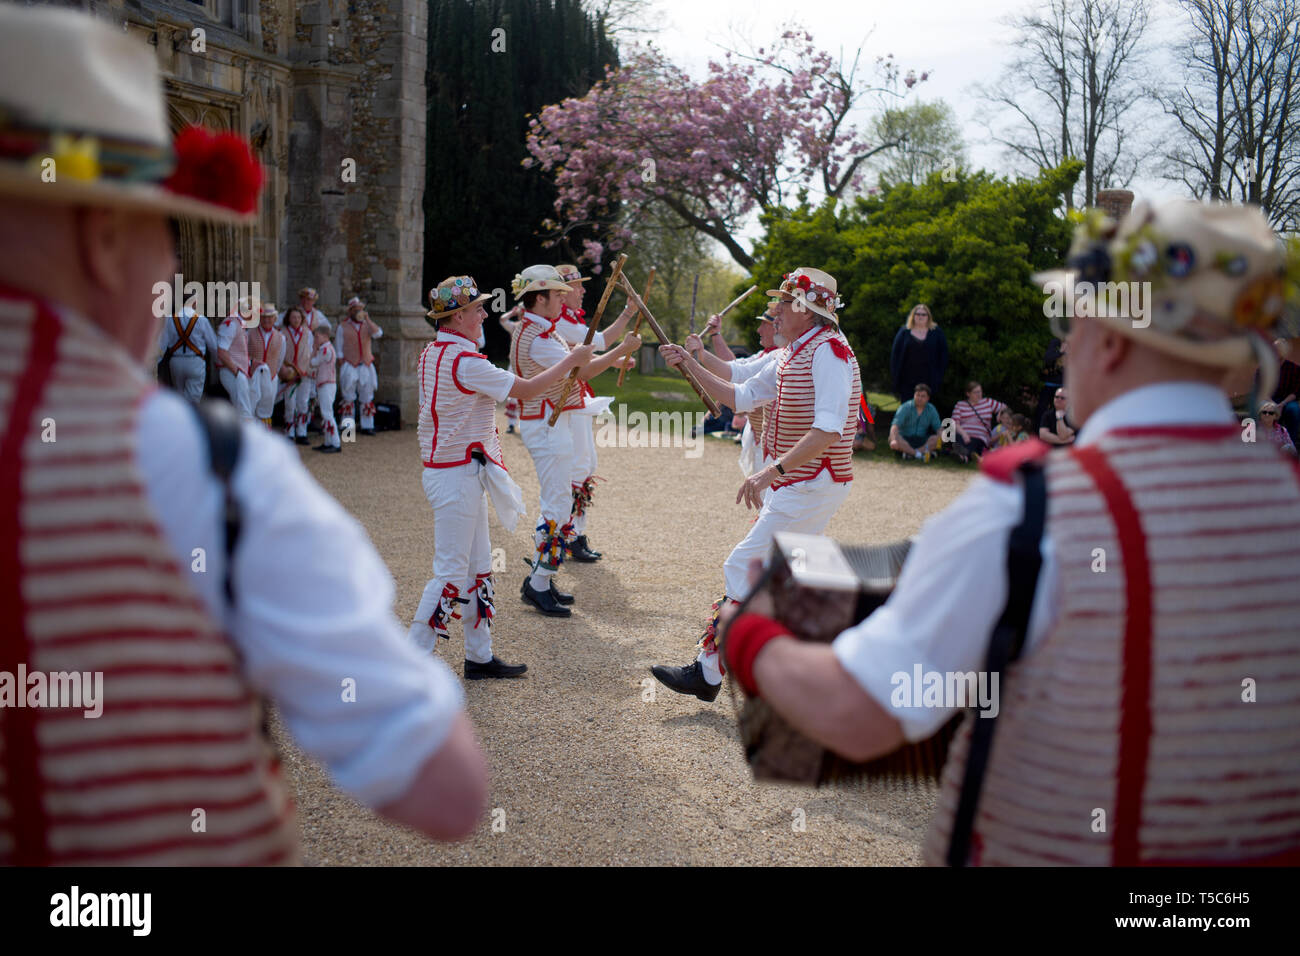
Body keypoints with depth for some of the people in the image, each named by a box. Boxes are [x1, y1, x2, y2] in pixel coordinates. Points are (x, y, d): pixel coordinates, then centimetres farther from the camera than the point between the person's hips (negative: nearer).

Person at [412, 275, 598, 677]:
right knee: (451, 572, -5)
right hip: (458, 475, -10)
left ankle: (480, 656, 22)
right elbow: (526, 389, -16)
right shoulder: (464, 361, -20)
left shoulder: (431, 354, 10)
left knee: (478, 567, 15)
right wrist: (572, 360, -6)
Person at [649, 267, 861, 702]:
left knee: (744, 568, -9)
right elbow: (740, 396, 19)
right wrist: (691, 364, 12)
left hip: (811, 486, -10)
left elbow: (828, 429, -28)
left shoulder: (828, 352, -17)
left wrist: (773, 470, -33)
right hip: (793, 485, 10)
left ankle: (707, 673, -3)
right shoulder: (789, 357, 14)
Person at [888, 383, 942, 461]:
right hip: (904, 440, -3)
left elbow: (938, 428, -1)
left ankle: (910, 453, -37)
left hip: (921, 441, 3)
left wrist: (939, 438, -26)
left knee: (936, 439, -28)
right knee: (895, 444, -35)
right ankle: (919, 454, -39)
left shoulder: (931, 410, 5)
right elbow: (895, 426, -18)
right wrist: (894, 439, -38)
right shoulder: (905, 407, -6)